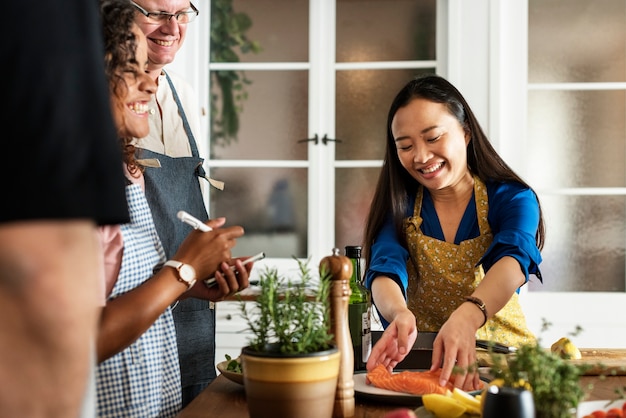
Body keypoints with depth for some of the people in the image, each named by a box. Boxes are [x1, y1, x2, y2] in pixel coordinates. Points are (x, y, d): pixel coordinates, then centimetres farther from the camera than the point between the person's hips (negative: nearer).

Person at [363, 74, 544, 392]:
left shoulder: (513, 199, -3)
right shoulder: (398, 204, 2)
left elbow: (513, 260, -24)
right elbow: (385, 270, -16)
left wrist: (467, 317, -46)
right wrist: (400, 314, -41)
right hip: (419, 355, 1)